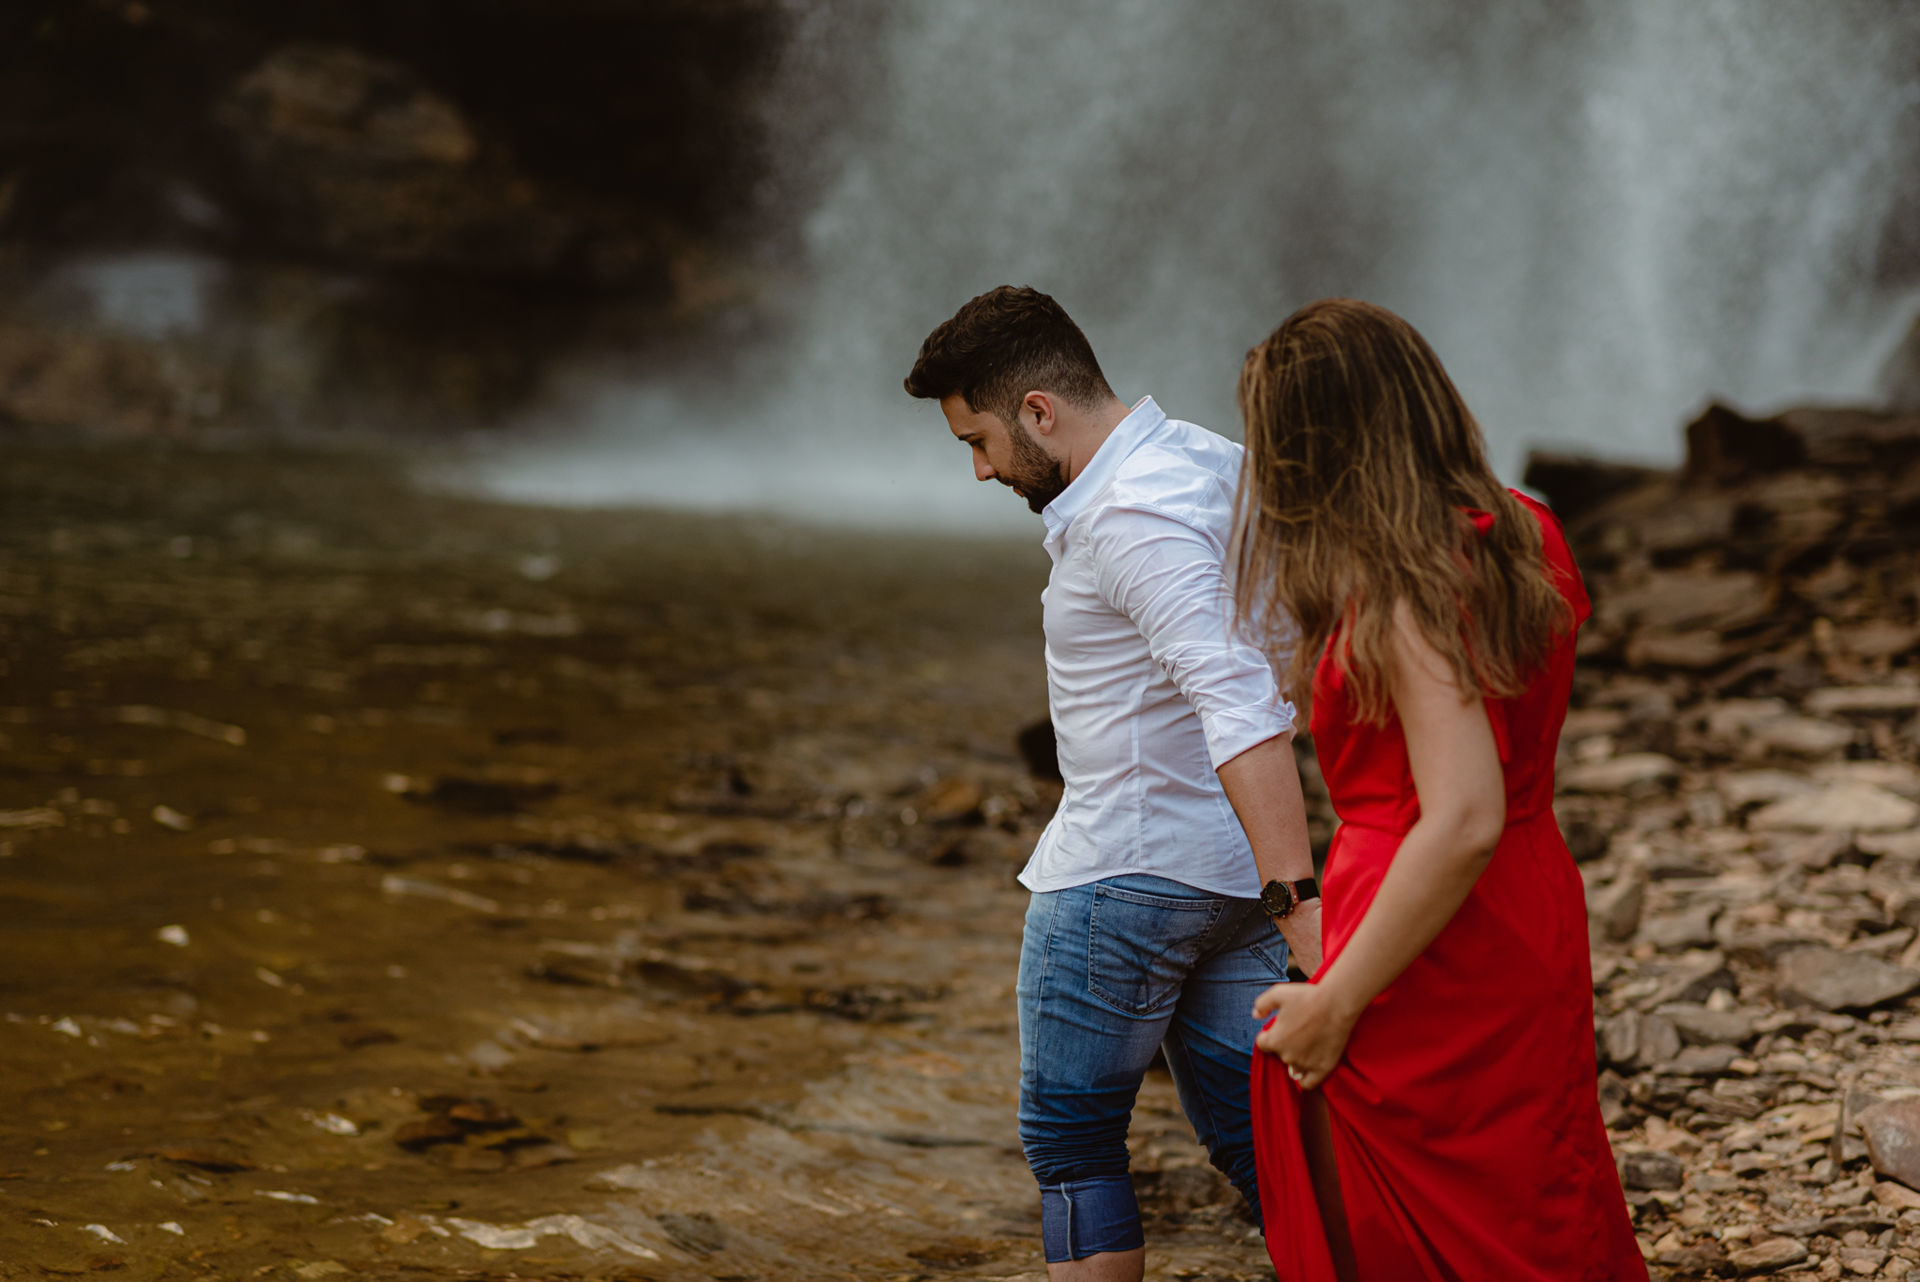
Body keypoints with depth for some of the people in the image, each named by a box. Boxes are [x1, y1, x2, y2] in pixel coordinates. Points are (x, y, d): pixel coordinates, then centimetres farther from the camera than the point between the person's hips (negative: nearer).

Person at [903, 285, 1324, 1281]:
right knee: (1245, 1124, 14)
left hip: (1126, 875, -9)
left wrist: (1300, 900, -40)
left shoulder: (1133, 515, -23)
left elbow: (1241, 707, -33)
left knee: (1069, 1140, 5)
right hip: (1230, 866, 9)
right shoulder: (1212, 462, 8)